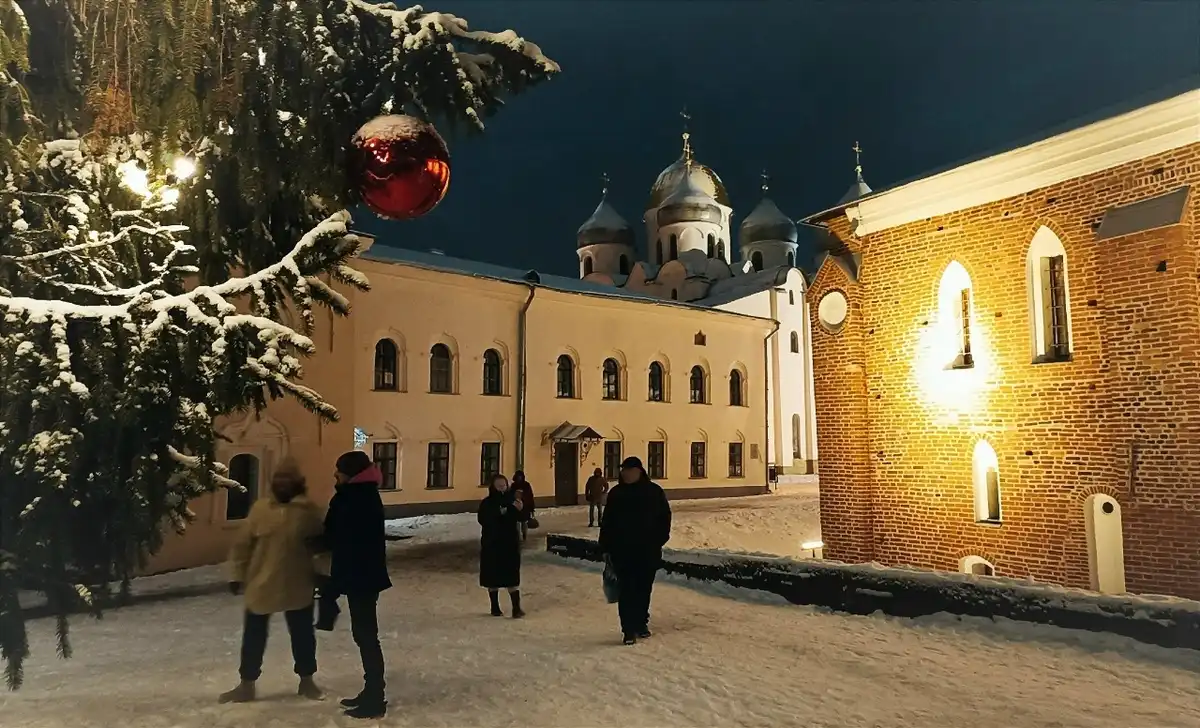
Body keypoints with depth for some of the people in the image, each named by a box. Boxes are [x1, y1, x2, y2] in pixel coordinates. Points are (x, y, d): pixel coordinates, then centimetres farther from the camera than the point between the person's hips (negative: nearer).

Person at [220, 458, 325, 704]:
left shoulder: (309, 511, -4)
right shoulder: (260, 508, -1)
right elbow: (242, 544, 2)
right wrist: (237, 575, 0)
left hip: (298, 587, -1)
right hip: (261, 585, 1)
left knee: (303, 634, 10)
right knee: (253, 636, 10)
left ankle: (306, 681, 28)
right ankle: (246, 685, 27)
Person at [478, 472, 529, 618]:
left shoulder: (512, 500, 0)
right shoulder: (486, 503, -5)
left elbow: (523, 518, -5)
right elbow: (482, 520, -19)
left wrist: (521, 509, -26)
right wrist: (498, 513, -31)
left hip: (510, 543, 1)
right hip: (491, 544, -1)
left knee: (512, 576, -2)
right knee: (492, 577, 7)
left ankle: (516, 608, -1)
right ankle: (495, 607, 19)